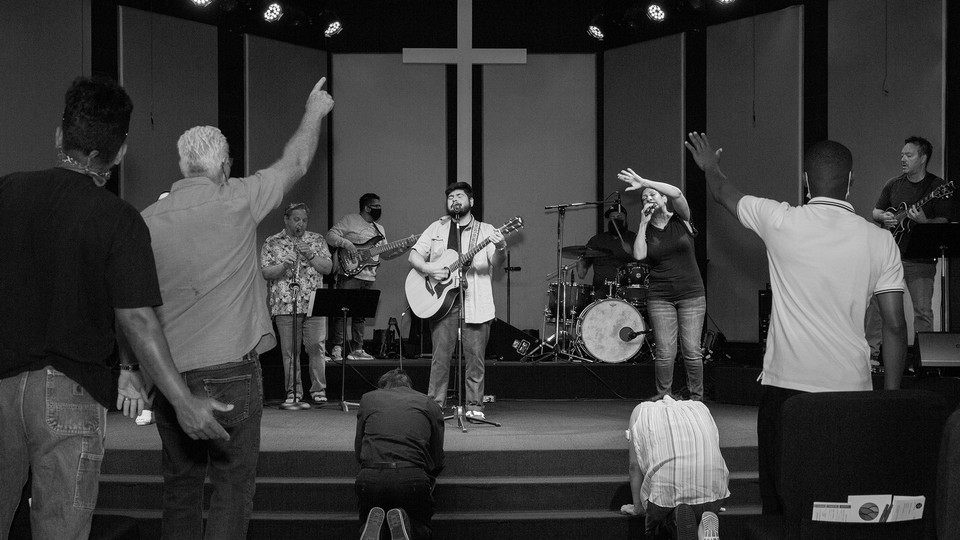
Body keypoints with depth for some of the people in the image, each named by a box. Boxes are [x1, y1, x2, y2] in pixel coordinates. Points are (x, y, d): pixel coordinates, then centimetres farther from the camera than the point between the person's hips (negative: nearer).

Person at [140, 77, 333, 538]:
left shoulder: (147, 220, 1)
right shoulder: (237, 201, -7)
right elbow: (295, 163, 9)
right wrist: (315, 111, 25)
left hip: (169, 375, 4)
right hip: (230, 371, -4)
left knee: (180, 487, 14)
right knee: (232, 486, 5)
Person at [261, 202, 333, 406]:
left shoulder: (317, 240, 12)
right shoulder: (272, 243, 8)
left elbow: (327, 268, 4)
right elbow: (266, 273, 0)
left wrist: (311, 255, -9)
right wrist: (285, 264, -16)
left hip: (314, 303, 1)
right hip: (285, 305, -1)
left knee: (317, 347, -4)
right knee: (289, 350, 1)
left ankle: (319, 390, 5)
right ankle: (293, 392, 8)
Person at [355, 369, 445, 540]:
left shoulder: (368, 399, 23)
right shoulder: (429, 404, 20)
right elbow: (437, 463, 18)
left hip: (370, 476, 1)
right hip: (412, 477, -1)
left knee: (366, 521, 27)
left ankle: (372, 526, -8)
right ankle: (405, 524, -11)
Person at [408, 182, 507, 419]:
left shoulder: (485, 230, 8)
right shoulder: (437, 228, 13)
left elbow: (496, 262, -5)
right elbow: (414, 255, 11)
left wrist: (500, 248, -27)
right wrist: (428, 268, -9)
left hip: (475, 302, -1)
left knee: (475, 356, 1)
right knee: (441, 355, -1)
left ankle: (475, 405, 10)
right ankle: (434, 405, 5)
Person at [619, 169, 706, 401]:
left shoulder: (680, 220, 2)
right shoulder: (646, 231, 7)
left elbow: (677, 193, -18)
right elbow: (639, 255, -11)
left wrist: (644, 182, -22)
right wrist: (643, 224, -8)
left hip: (691, 294, -1)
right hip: (660, 297, 1)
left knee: (692, 350, -3)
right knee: (665, 351, -4)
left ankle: (696, 397, 9)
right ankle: (663, 395, 11)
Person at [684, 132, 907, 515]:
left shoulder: (780, 221, -3)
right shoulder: (880, 241, 0)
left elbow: (725, 194, 17)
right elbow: (895, 326, 0)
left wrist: (710, 166, 38)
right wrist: (892, 396, 8)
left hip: (786, 385, -1)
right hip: (851, 388, 1)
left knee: (782, 501, 7)